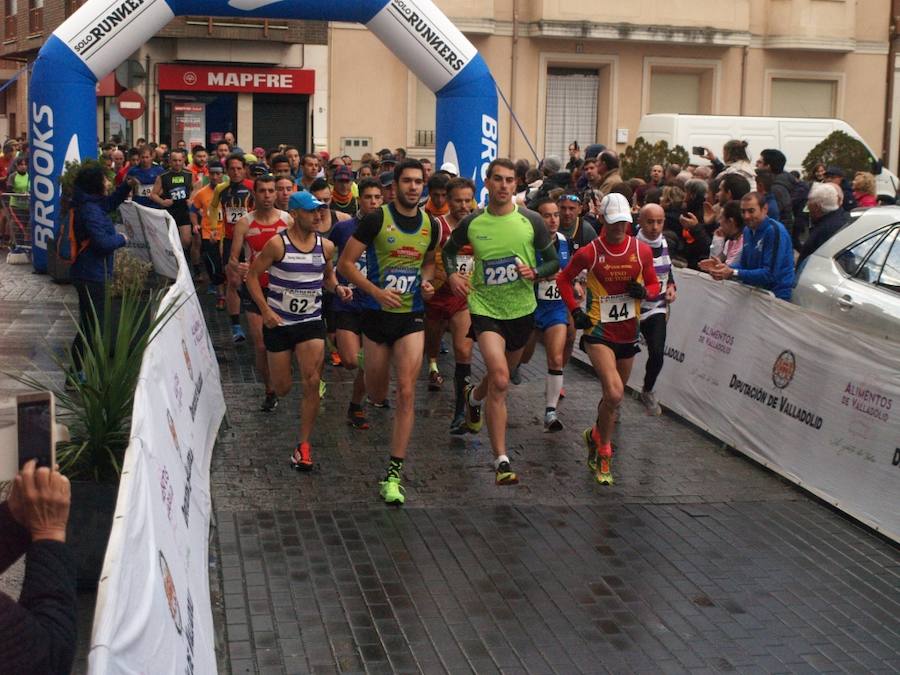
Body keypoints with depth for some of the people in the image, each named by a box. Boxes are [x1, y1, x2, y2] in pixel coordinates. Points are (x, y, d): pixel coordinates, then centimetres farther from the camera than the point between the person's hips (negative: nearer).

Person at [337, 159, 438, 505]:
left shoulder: (431, 225, 4)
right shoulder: (376, 220, -10)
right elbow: (345, 263, -9)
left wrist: (427, 281, 0)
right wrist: (376, 291, -20)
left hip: (412, 317, 2)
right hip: (377, 314, -2)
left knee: (406, 391, -10)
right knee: (377, 395, 10)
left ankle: (393, 474, -5)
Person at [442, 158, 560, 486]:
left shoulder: (531, 221, -5)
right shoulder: (472, 222, -3)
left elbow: (554, 261, 2)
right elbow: (449, 249, 16)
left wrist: (534, 272, -19)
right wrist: (452, 274, -3)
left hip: (521, 309, 3)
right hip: (485, 307, -2)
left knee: (502, 375, 21)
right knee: (500, 379, -20)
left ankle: (474, 396, 59)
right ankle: (501, 460, -17)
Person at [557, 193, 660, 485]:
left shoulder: (642, 250, 0)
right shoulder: (589, 252, -7)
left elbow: (654, 285, 11)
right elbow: (564, 279, 8)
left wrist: (644, 291, -11)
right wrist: (575, 310, -3)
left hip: (628, 332, 4)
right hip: (599, 332, -4)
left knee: (614, 395, 16)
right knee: (614, 393, -21)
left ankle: (596, 435, 43)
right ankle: (603, 451, -1)